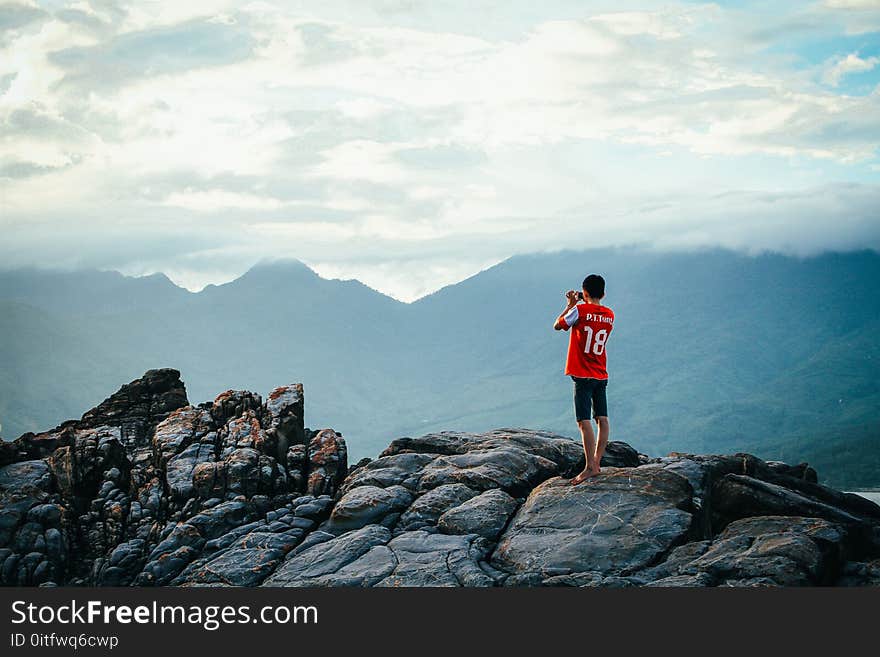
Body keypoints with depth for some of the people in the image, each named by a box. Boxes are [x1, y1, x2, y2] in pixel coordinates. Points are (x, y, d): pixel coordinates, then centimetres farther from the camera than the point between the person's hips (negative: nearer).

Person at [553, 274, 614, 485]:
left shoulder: (580, 310, -11)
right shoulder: (610, 315, 5)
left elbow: (557, 325, 3)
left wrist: (571, 305, 13)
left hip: (583, 375, -6)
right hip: (601, 375, 6)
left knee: (584, 421, -9)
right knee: (602, 419, 8)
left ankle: (590, 467, -15)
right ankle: (597, 462, 9)